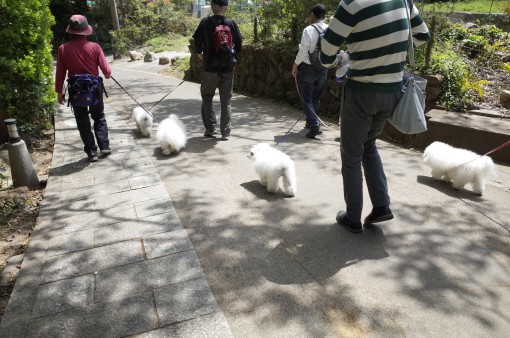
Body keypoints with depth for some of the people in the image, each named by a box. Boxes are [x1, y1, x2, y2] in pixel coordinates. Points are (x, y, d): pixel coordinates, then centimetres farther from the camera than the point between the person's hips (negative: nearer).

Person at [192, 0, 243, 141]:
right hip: (228, 68, 1)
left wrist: (201, 54, 16)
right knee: (226, 101, 8)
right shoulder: (232, 24, -1)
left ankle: (210, 128, 13)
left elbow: (197, 45, -4)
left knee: (207, 97, 16)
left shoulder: (205, 22, -5)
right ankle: (225, 133, 7)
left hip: (210, 67, -1)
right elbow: (239, 47, 3)